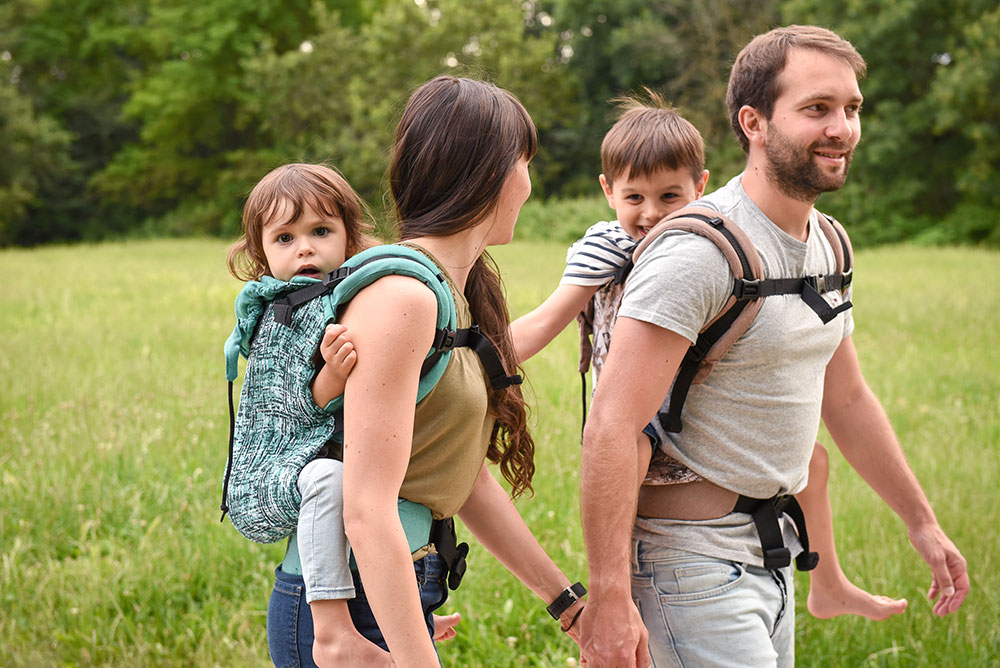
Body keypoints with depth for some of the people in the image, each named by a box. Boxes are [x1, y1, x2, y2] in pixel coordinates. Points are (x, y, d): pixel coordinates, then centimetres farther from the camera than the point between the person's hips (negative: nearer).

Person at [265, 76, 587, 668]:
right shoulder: (401, 296, -19)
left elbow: (467, 477, 13)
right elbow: (367, 514, -24)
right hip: (359, 606, -10)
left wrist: (568, 602, 14)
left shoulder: (455, 293, 11)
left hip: (402, 591, 10)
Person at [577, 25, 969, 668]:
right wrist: (609, 597, -29)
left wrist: (922, 521, 25)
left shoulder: (826, 247, 8)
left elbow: (847, 398, 21)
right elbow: (614, 427, -25)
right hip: (691, 559, -8)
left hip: (771, 551, 9)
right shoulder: (699, 252, -20)